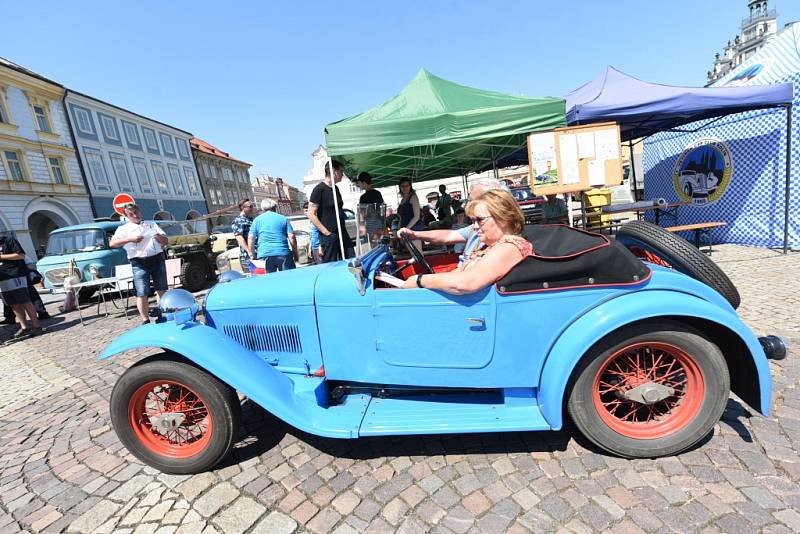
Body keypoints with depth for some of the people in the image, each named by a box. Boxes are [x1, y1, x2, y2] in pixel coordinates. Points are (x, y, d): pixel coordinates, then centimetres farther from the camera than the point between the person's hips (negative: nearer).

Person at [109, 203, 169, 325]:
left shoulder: (151, 224, 18)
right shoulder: (124, 228, 8)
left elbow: (166, 241, 15)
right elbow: (112, 243, -5)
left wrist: (160, 237, -8)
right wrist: (130, 239, -17)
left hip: (157, 259, 3)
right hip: (139, 263, -3)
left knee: (161, 289, 8)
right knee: (142, 293, -5)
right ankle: (145, 320, 2)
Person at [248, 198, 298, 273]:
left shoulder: (257, 220, 12)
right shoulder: (283, 218, 9)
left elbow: (250, 239, 6)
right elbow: (291, 237, 1)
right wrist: (295, 253, 8)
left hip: (264, 255, 1)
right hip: (283, 253, -1)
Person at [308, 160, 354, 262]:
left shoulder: (335, 188, 13)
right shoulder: (319, 189, -11)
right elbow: (311, 215, -14)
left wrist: (343, 229, 14)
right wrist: (326, 233, -16)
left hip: (342, 233, 8)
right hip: (329, 236, -8)